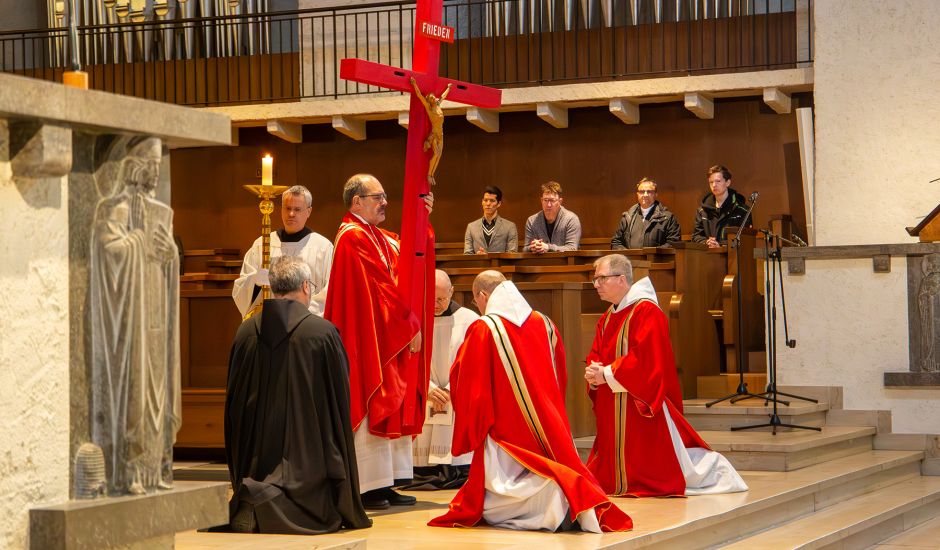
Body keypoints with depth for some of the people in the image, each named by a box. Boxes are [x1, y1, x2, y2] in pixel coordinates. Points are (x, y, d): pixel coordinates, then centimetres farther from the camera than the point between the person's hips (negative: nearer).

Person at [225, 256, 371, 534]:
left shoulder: (246, 332, 0)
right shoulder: (323, 332, -10)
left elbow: (234, 399, 8)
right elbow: (341, 398, -3)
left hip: (256, 457, 5)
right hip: (308, 456, -4)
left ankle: (248, 500, -13)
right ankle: (267, 507, -22)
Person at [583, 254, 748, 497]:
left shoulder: (647, 312, -15)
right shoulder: (606, 319, 13)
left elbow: (645, 360, -22)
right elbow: (596, 356, 11)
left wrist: (607, 374, -18)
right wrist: (593, 372, -12)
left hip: (641, 407, -8)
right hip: (613, 414, 9)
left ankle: (713, 469, 18)